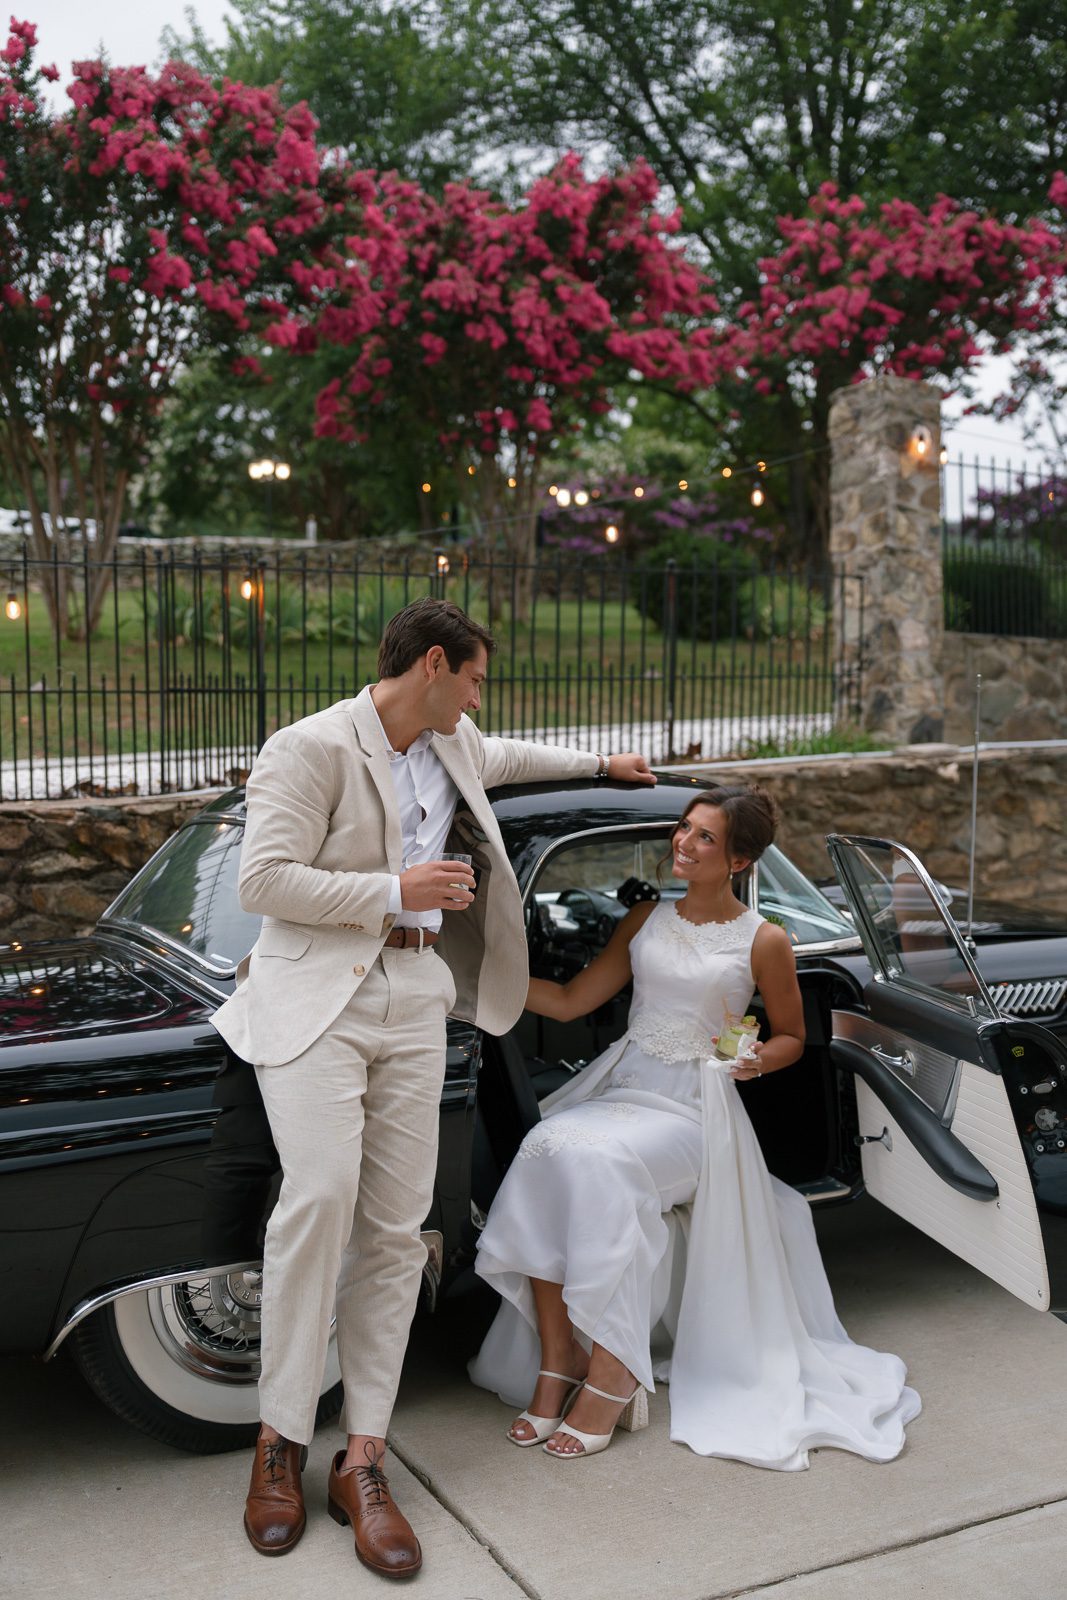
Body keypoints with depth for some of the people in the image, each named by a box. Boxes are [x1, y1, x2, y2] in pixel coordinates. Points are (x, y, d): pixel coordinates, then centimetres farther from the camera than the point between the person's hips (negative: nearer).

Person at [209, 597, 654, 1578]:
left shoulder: (451, 746, 14)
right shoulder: (312, 748, -10)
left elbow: (500, 758, 38)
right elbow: (263, 881, -15)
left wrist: (600, 764, 46)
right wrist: (395, 889, -15)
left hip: (415, 997, 7)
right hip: (317, 993, -6)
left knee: (396, 1223, 0)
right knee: (321, 1192, -21)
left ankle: (363, 1460, 6)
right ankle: (282, 1441, -3)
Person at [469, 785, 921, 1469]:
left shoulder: (764, 941, 3)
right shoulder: (646, 920, 15)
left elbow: (792, 1036, 13)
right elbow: (569, 1001, 15)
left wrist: (757, 1059, -8)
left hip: (695, 1104, -4)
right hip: (622, 1085, 4)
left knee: (598, 1163, -34)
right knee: (545, 1149, -29)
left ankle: (610, 1373, -24)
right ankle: (556, 1362, -23)